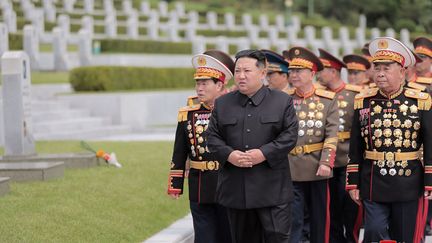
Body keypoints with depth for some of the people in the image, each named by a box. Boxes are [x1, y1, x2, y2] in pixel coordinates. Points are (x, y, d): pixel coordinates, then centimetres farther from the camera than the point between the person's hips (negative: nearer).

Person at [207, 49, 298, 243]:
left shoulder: (282, 101, 2)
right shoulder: (222, 103, 10)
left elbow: (290, 136, -5)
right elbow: (213, 137, 7)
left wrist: (264, 153, -17)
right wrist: (228, 154, -13)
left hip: (273, 189, -3)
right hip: (236, 189, 3)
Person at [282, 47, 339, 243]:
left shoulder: (328, 100, 2)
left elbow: (332, 135, -5)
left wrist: (326, 162, -16)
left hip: (317, 168, 1)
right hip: (290, 169, 0)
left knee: (320, 219, 11)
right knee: (292, 220, -2)